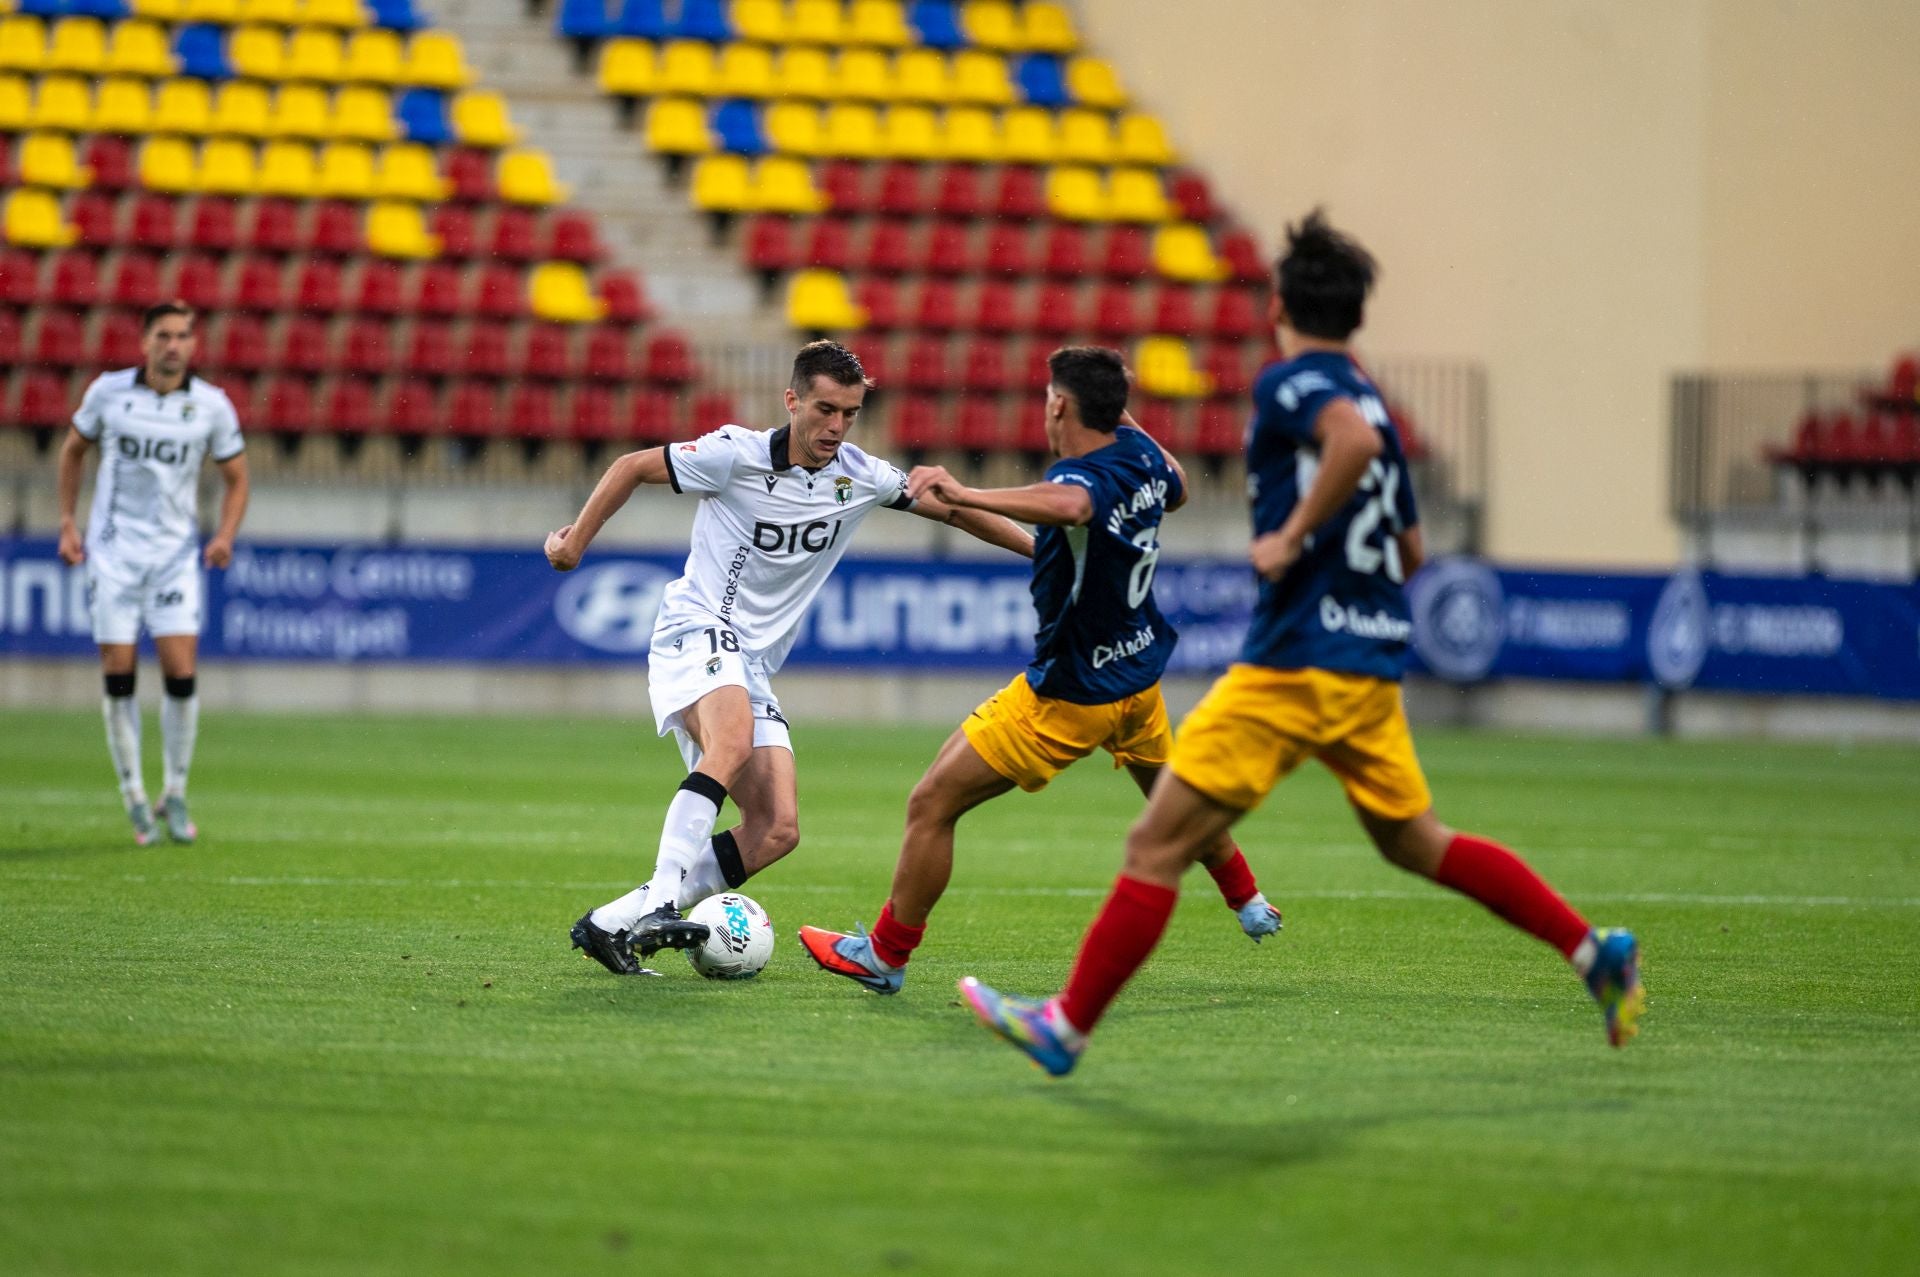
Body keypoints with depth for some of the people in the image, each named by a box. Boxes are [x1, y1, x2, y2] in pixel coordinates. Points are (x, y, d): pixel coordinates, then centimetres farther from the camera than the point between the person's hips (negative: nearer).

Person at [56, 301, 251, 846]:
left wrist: (225, 535, -9)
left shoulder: (212, 405, -2)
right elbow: (74, 450, 13)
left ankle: (175, 795, 7)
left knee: (181, 671, -9)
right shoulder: (108, 391, -2)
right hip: (112, 549, 0)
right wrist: (68, 523, 6)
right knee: (118, 674, -4)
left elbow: (236, 478, 8)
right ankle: (133, 797, 8)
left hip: (176, 552, 0)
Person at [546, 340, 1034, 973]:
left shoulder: (860, 477, 4)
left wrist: (1046, 551, 14)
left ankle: (613, 922, -8)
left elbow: (954, 508, 16)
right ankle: (659, 902, -45)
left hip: (753, 665, 6)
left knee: (777, 830, -9)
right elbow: (634, 467, 2)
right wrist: (576, 540, 3)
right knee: (735, 737, -38)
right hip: (697, 631, -6)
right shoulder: (737, 455, -10)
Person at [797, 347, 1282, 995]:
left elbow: (1067, 504, -58)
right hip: (1139, 674, 9)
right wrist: (1127, 421, 29)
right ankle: (1249, 903, 54)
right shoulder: (1140, 453, -5)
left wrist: (964, 495, -65)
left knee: (932, 803, -3)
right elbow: (1176, 489, 21)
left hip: (1069, 697, -9)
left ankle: (886, 954, 5)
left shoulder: (1083, 475, -30)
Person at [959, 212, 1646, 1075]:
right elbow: (1410, 549, 24)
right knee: (1415, 843, 22)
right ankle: (1595, 951, 17)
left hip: (1296, 664, -9)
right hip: (1372, 668, 9)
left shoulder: (1290, 382, -7)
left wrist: (1294, 536, -23)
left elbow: (1354, 438, -30)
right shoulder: (1361, 396, 17)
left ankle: (1067, 1027, -4)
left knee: (1158, 843, -5)